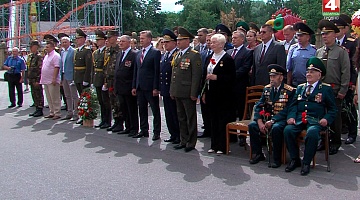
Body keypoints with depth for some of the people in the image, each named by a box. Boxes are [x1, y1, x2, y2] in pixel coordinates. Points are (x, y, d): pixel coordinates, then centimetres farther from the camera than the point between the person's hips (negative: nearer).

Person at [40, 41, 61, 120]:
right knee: (49, 98, 12)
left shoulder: (55, 56, -11)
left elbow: (56, 67, -18)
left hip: (52, 81, -9)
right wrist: (42, 78, 17)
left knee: (55, 98, -5)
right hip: (46, 80, 9)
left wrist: (54, 79, -24)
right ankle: (52, 112, 19)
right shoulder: (46, 56, 18)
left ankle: (57, 113, 1)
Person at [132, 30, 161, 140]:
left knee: (155, 110, 2)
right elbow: (136, 70, 16)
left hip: (150, 87, -7)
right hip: (140, 86, 7)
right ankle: (144, 130, 22)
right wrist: (134, 86, 11)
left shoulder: (155, 52, -6)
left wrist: (155, 88, -15)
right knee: (142, 110, 12)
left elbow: (157, 71, -11)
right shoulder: (139, 53, 15)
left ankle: (156, 132, 8)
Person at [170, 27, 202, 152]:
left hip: (188, 93, -8)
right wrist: (172, 90, 15)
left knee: (191, 118, 3)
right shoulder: (177, 55, 14)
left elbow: (196, 75, -14)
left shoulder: (194, 55, -10)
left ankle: (191, 143, 11)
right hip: (178, 92, 8)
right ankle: (183, 141, 24)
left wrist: (193, 93, -17)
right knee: (181, 117, 14)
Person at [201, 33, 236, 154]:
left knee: (223, 120, -2)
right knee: (213, 120, 12)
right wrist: (204, 93, 15)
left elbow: (231, 78, -14)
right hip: (211, 94, 7)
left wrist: (216, 77, -20)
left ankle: (222, 146, 5)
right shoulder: (209, 59, 14)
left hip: (223, 95, -7)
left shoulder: (228, 59, -9)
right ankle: (214, 145, 20)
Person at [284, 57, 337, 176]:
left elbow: (333, 109, 7)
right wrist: (291, 116, -5)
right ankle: (295, 160, -8)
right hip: (299, 119, 4)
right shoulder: (300, 87, 22)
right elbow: (294, 105, 15)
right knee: (288, 130, -25)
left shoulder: (326, 89, 11)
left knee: (312, 133, -35)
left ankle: (306, 163, -19)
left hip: (316, 120, -3)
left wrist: (327, 119, -12)